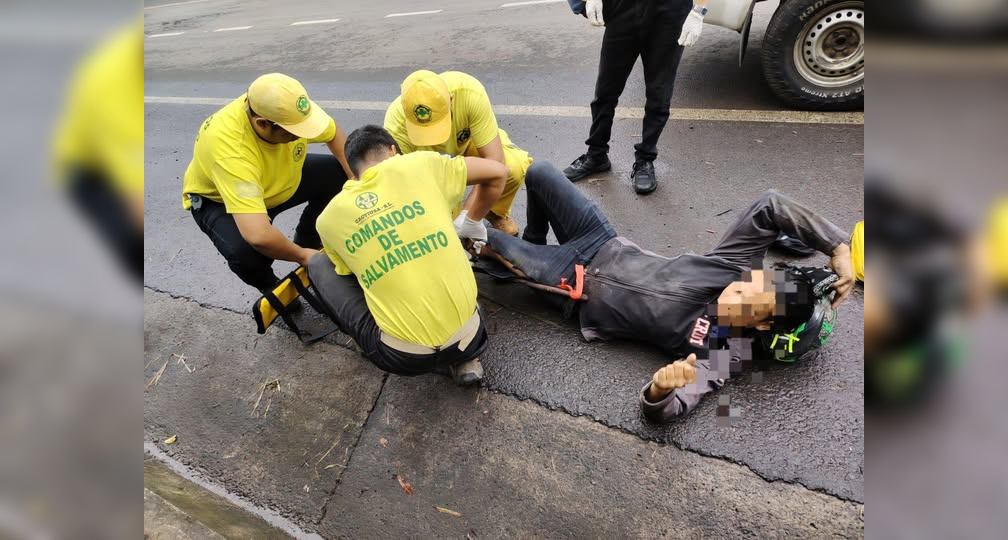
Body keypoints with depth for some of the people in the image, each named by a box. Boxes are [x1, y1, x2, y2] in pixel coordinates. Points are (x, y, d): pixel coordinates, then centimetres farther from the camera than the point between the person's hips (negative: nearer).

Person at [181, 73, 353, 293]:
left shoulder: (287, 108, -28)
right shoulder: (228, 144, -43)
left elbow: (334, 134, -5)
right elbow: (259, 236, -49)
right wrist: (301, 256, -31)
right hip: (217, 199, -5)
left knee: (339, 174, -10)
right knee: (246, 250, -35)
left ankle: (307, 243, 13)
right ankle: (271, 289, 3)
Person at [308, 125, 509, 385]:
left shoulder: (329, 217, 5)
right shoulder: (419, 164, 0)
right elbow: (498, 172, 8)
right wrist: (470, 223, 24)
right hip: (468, 337, 1)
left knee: (319, 264, 19)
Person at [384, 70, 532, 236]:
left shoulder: (471, 92, -38)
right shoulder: (396, 122, -36)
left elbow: (495, 159, -37)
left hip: (469, 143, 0)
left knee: (516, 166, -30)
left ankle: (496, 213, 3)